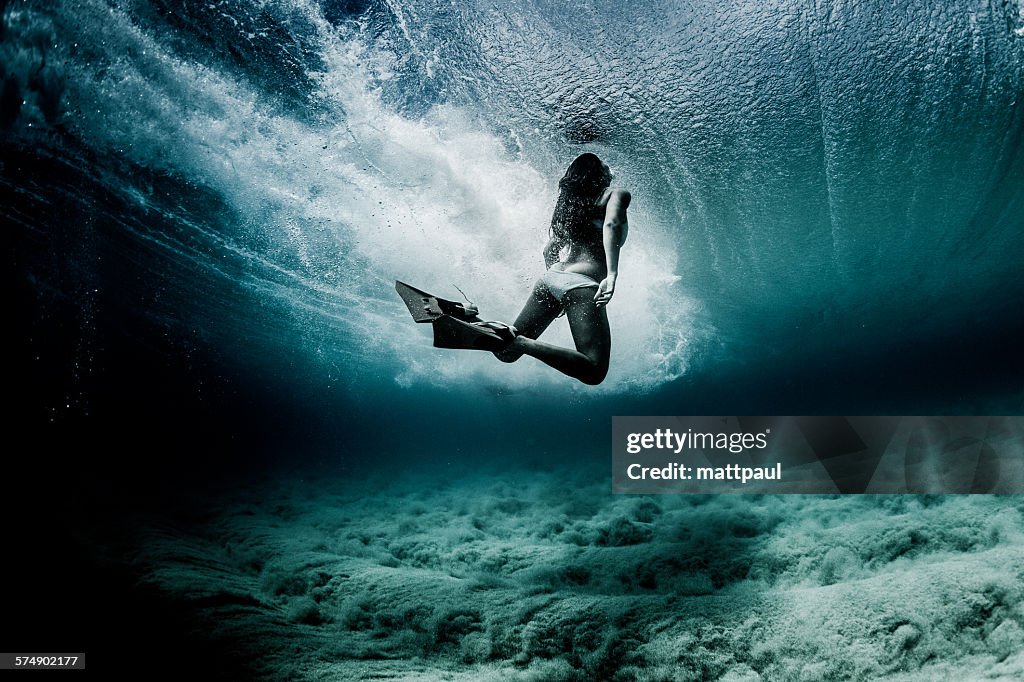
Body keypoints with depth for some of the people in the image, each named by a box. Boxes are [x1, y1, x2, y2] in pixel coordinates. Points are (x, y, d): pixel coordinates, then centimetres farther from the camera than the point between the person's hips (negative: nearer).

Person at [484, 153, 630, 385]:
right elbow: (611, 224, -13)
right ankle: (520, 341, -35)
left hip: (550, 278, 7)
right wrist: (612, 274, -22)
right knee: (593, 372, -18)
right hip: (581, 285, -7)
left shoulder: (569, 202, 27)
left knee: (509, 350, 11)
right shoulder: (616, 194, 9)